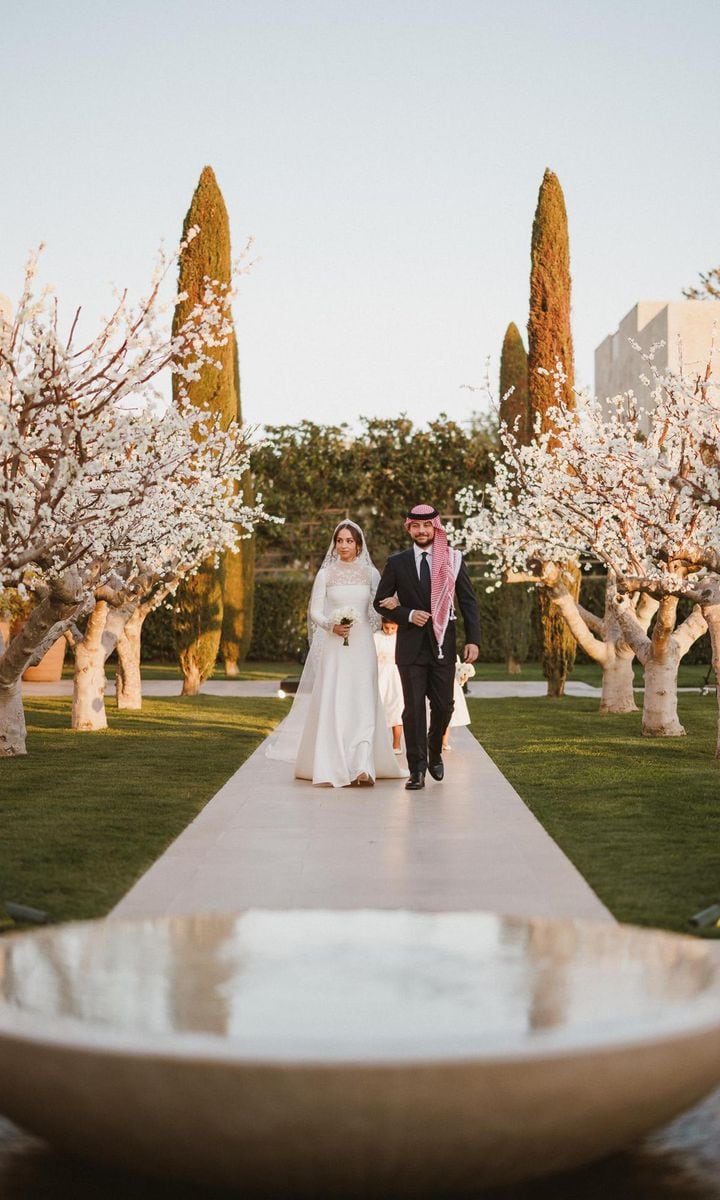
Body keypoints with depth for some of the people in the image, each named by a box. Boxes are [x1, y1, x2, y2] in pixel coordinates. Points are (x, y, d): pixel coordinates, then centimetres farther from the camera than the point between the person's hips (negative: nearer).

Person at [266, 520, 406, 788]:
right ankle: (333, 766, 6)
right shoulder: (325, 574, 4)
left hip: (362, 646, 1)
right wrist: (331, 625, -16)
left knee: (362, 703, -7)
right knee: (332, 703, -3)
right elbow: (315, 611, 2)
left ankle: (363, 767, -13)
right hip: (333, 647, -1)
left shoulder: (370, 574, 8)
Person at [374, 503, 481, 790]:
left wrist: (473, 640, -5)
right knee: (414, 708, -1)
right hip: (411, 646, 0)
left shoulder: (453, 560, 3)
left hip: (442, 645, 0)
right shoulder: (397, 563, 4)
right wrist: (408, 615, -10)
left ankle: (435, 753, 30)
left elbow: (468, 602, 4)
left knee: (443, 706, 3)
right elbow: (380, 602, 7)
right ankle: (417, 769, 4)